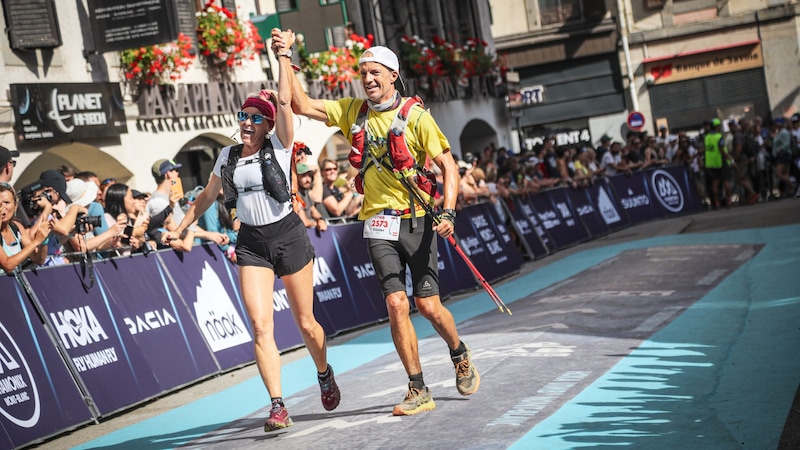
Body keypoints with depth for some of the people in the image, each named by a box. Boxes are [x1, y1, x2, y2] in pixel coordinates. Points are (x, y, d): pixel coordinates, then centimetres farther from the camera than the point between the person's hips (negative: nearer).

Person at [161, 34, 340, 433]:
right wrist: (180, 228, 23)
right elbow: (207, 196, 21)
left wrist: (283, 58, -11)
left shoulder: (279, 145, -4)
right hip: (251, 243, 3)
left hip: (289, 235, -3)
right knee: (261, 325, -12)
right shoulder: (228, 156, 8)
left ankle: (324, 374, 38)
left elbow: (285, 101, -16)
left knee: (305, 321, 7)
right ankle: (278, 407, -13)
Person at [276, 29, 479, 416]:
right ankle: (418, 391, 1)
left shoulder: (415, 116, -5)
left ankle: (460, 355, 30)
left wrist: (448, 212, -16)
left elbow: (448, 165, -4)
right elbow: (302, 106, 4)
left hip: (416, 220, -2)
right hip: (379, 226, 3)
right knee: (396, 304, -7)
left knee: (428, 305, -1)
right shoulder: (352, 111, 6)